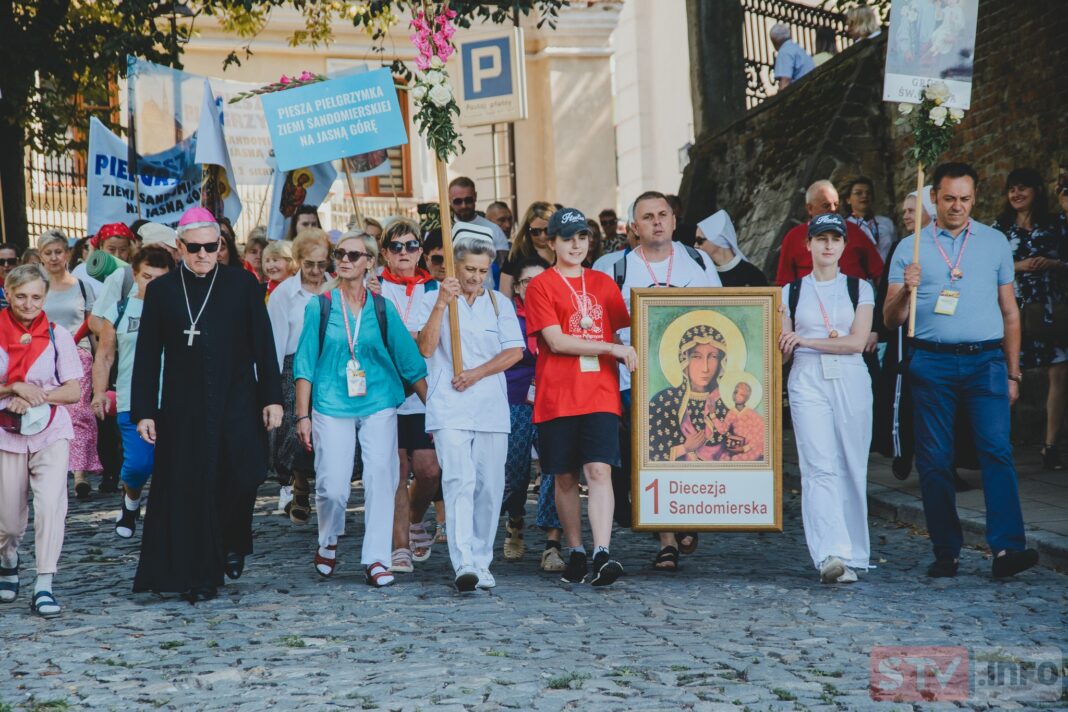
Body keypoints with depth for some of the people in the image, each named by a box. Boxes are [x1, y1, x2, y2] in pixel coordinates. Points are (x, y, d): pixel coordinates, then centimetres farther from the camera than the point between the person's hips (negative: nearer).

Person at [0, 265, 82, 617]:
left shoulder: (58, 335, 0)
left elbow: (73, 391, -1)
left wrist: (36, 397, -14)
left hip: (51, 432, -1)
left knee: (51, 503, -19)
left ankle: (44, 586, -13)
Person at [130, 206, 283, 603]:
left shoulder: (243, 285, 5)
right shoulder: (161, 291, 5)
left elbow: (263, 346, 5)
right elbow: (147, 356, 5)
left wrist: (271, 397, -1)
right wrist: (143, 411, 1)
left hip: (236, 406, 0)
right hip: (183, 412, 1)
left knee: (244, 476, -15)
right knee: (190, 491, 0)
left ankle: (233, 542, 14)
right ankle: (199, 577, 9)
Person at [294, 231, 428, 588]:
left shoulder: (382, 308, 6)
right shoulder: (319, 306, 3)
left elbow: (410, 361, 9)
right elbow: (305, 364, 3)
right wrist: (302, 415, -2)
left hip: (378, 405, 1)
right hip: (332, 407, -1)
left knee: (381, 480, -8)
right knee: (332, 487, -4)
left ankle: (376, 559, 0)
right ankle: (328, 542, 25)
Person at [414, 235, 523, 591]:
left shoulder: (499, 303, 13)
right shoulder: (433, 300, 6)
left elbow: (515, 352, 4)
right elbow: (426, 348, -6)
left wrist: (476, 373, -8)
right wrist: (441, 305, -15)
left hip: (491, 408, 3)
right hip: (449, 409, -3)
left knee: (490, 487, 3)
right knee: (459, 481, -16)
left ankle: (481, 563, 13)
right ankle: (464, 564, -24)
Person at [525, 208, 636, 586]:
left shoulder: (604, 283, 14)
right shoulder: (540, 286, 1)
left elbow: (621, 331, 23)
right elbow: (556, 341, -8)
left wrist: (631, 356, 4)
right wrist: (611, 348, -11)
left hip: (600, 393, 2)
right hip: (557, 396, -1)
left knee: (599, 470, -13)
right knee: (565, 477, 5)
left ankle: (603, 554, -20)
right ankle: (576, 554, 18)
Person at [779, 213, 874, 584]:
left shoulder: (860, 289, 11)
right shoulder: (791, 292, 13)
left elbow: (857, 342, -3)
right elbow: (783, 350, 14)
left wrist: (806, 341, -7)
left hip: (851, 380, 1)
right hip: (807, 382, 0)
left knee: (852, 468, -1)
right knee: (820, 467, -13)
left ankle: (852, 555, 8)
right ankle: (831, 556, -23)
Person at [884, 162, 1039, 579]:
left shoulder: (995, 243, 12)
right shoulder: (910, 247, 9)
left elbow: (1009, 311, 15)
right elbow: (891, 319, 5)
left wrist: (1012, 373, 11)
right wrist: (906, 291, -16)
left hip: (985, 360, 0)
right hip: (931, 362, 0)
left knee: (997, 450, -13)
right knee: (934, 461, 0)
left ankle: (1007, 548, -18)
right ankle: (946, 552, 8)